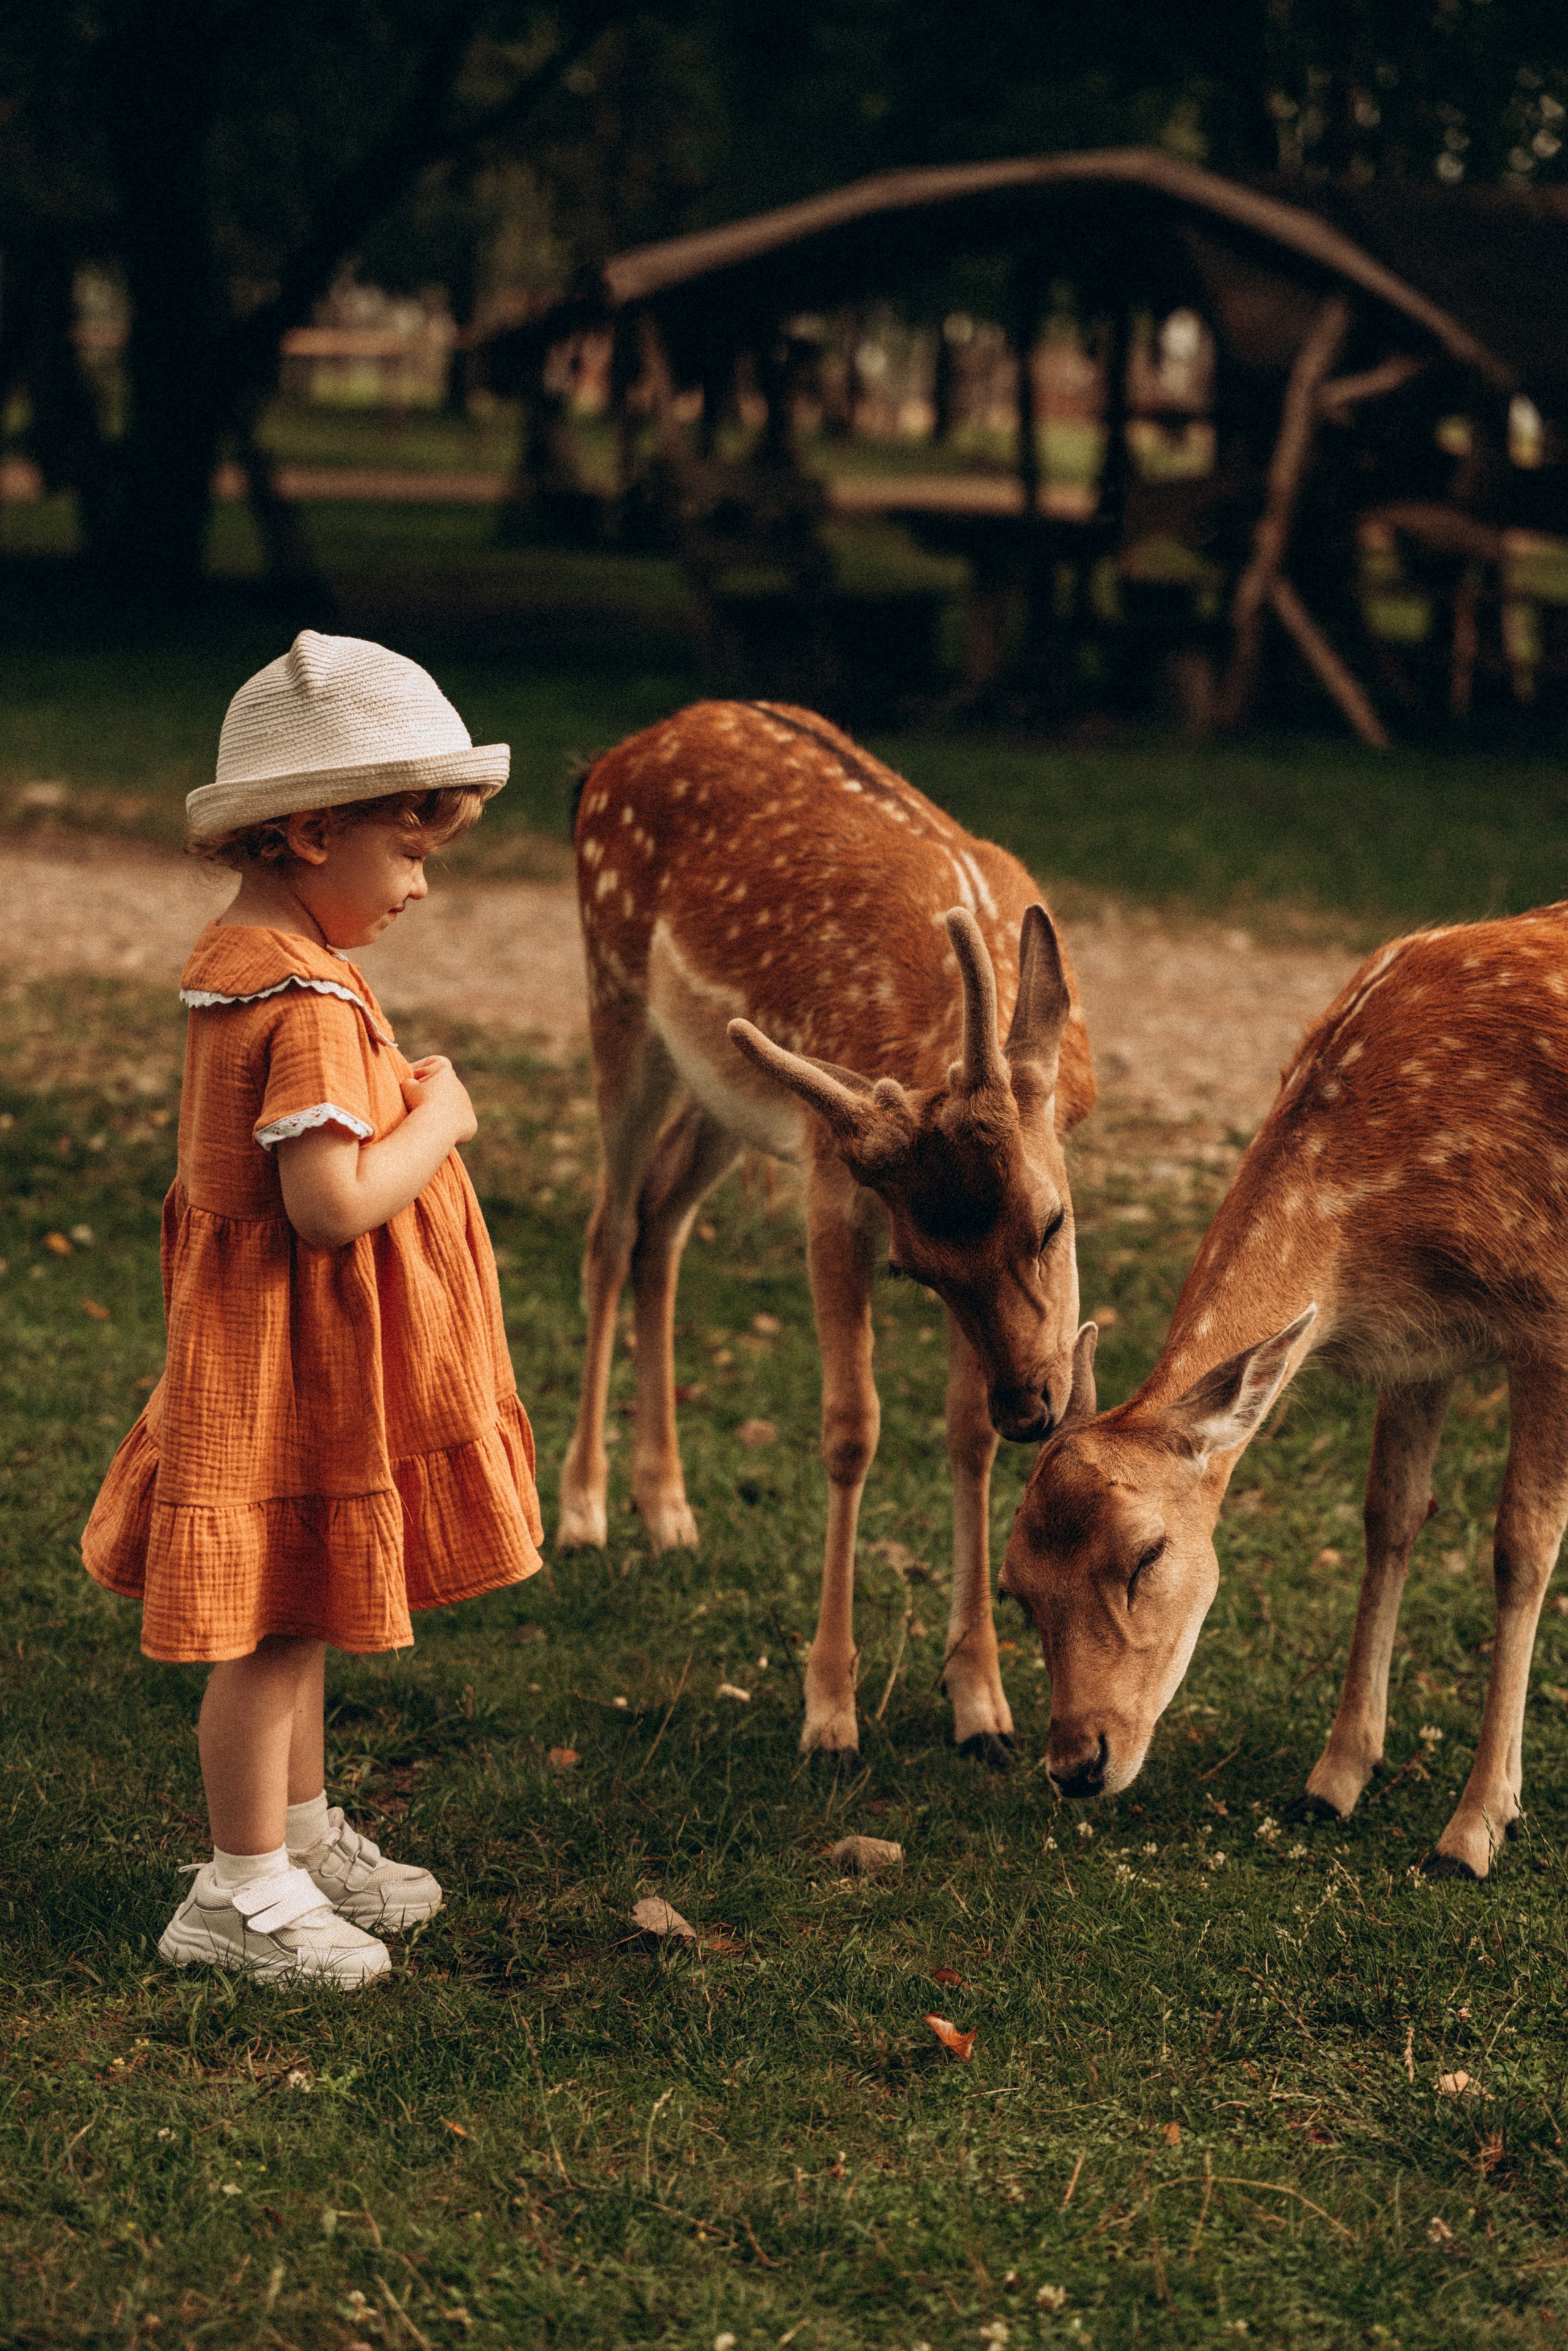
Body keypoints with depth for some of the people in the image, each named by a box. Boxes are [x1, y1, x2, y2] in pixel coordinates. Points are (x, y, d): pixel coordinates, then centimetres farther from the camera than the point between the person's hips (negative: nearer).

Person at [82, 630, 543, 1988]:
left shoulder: (235, 961, 7)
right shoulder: (311, 1006, -25)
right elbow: (332, 1203, -30)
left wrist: (403, 1100, 8)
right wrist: (437, 1119, -17)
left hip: (275, 1347, 10)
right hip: (303, 1358, -10)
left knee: (298, 1622, 22)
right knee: (278, 1628, 1)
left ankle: (300, 1835, 36)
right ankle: (245, 1895, 11)